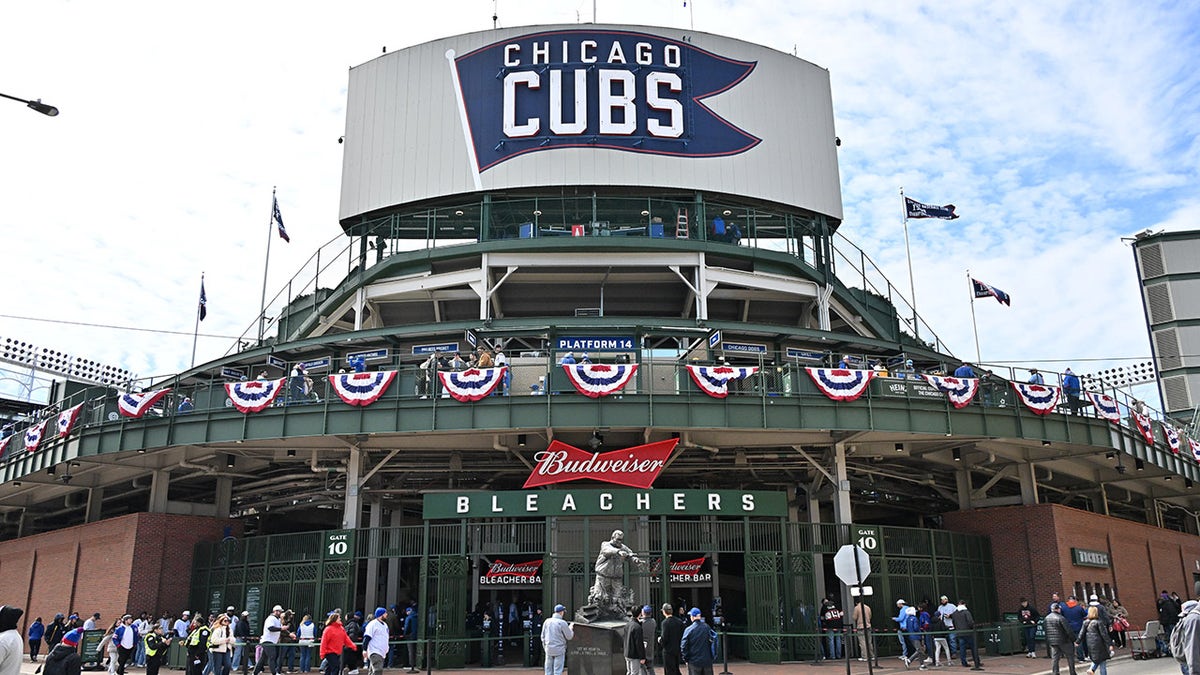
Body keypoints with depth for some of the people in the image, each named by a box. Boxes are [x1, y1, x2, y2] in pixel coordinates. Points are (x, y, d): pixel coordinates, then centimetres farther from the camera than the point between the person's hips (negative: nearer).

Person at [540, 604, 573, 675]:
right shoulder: (562, 623, -12)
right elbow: (569, 637, -5)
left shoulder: (547, 621, 4)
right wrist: (570, 628, 13)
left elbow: (543, 636, 10)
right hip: (559, 650, -5)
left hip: (549, 650, 5)